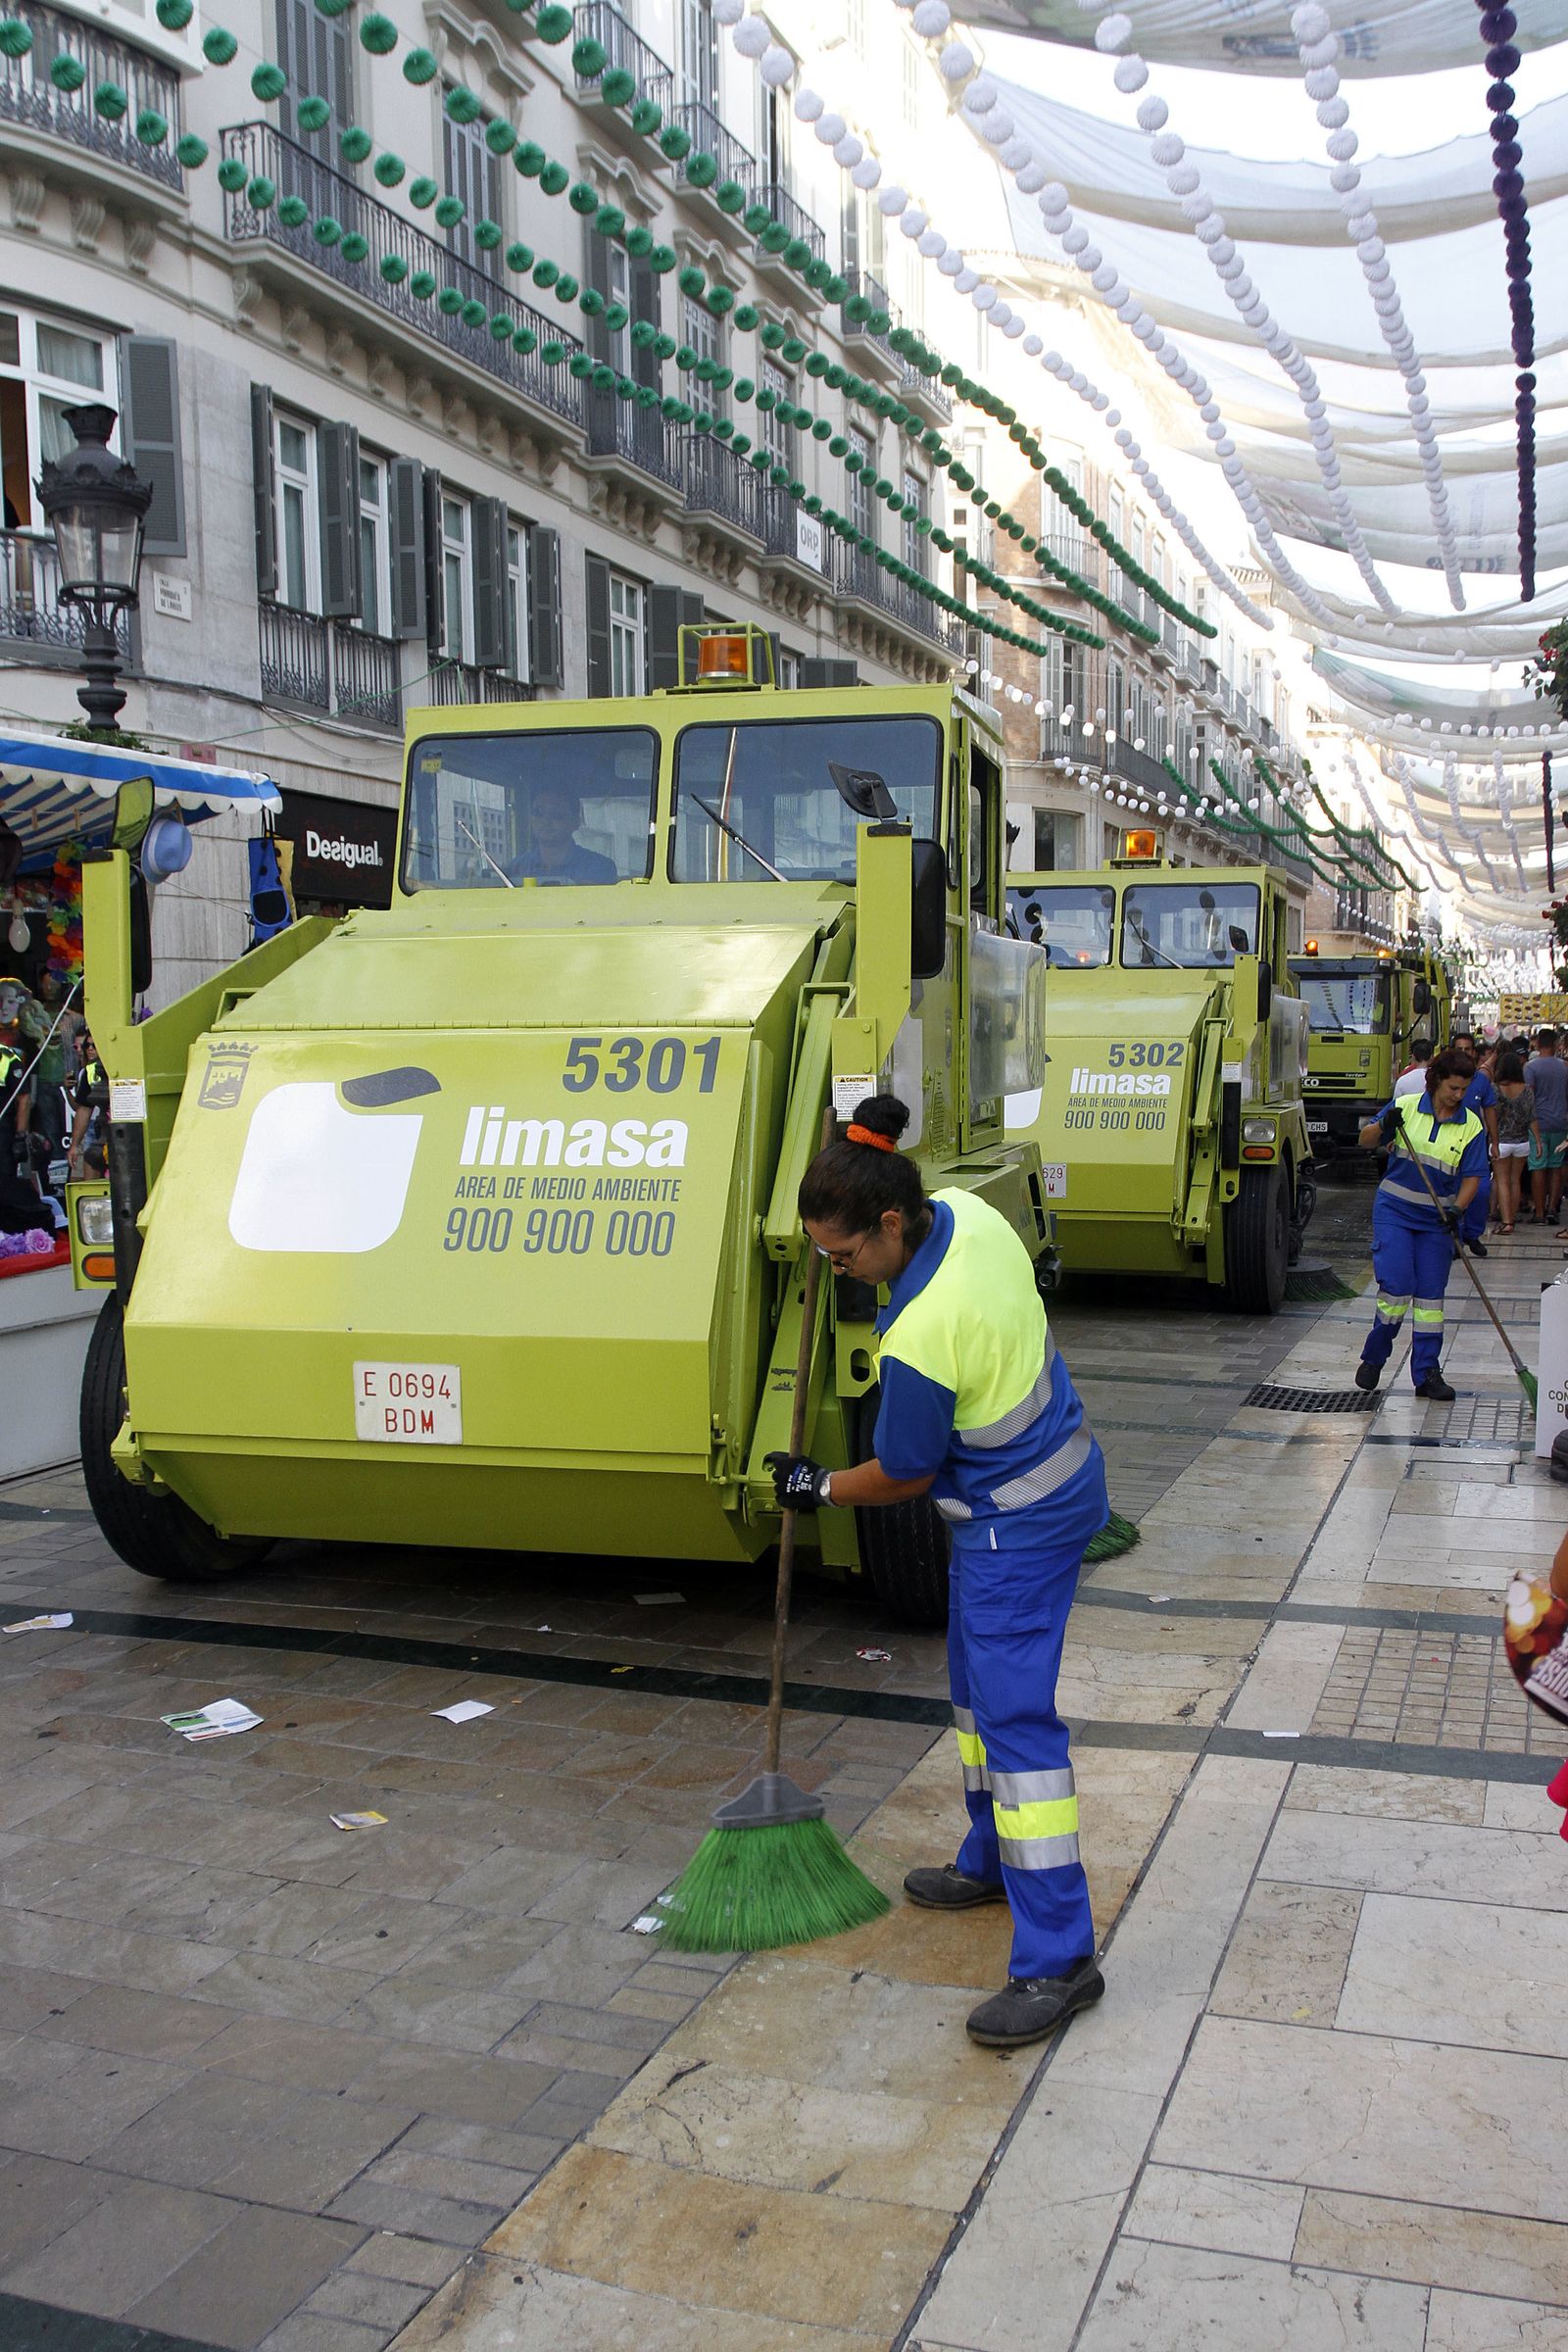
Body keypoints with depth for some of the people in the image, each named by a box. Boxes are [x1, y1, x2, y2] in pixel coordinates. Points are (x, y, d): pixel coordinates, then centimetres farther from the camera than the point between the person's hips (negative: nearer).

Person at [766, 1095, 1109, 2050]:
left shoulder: (921, 1336, -31)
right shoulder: (970, 1215, -7)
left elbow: (903, 1475, -15)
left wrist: (818, 1488, 3)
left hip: (1017, 1523, -10)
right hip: (1060, 1465, 10)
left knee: (1013, 1715, -9)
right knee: (977, 1682, 21)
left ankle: (1058, 1956, -5)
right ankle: (993, 1862, 39)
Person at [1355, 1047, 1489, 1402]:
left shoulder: (1471, 1126, -1)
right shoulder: (1405, 1106, -3)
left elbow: (1472, 1177, -1)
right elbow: (1365, 1142, 1)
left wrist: (1457, 1210, -18)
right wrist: (1383, 1126, -20)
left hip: (1437, 1220, 2)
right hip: (1394, 1210, -2)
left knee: (1431, 1294, 5)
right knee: (1396, 1286, -10)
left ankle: (1427, 1373, 12)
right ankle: (1373, 1358, 10)